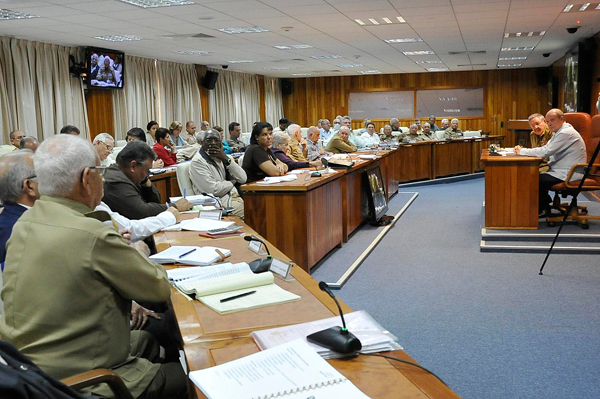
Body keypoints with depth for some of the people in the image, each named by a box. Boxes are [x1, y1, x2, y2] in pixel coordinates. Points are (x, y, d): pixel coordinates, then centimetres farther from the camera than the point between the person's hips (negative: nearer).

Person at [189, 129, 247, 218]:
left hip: (235, 197, 7)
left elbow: (243, 179, -1)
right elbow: (213, 190, -18)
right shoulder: (197, 162, -8)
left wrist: (226, 159, -11)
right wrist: (232, 182, -1)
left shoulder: (225, 157, 12)